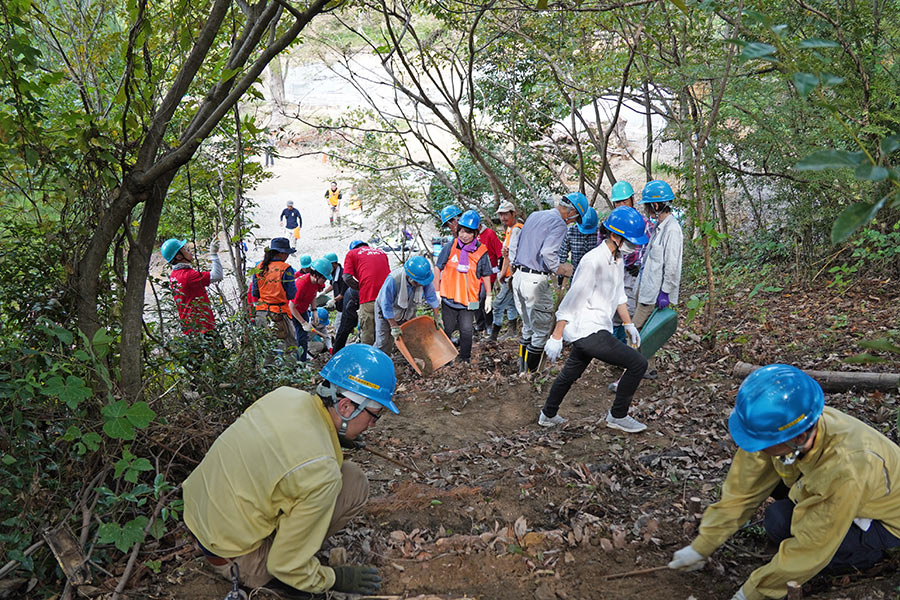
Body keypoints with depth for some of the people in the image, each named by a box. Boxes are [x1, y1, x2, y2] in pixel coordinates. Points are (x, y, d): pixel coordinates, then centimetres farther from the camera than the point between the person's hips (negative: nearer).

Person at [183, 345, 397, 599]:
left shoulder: (284, 394, -8)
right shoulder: (322, 473, -29)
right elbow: (287, 565, -19)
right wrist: (336, 579, -1)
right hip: (232, 558, -7)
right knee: (355, 481, -11)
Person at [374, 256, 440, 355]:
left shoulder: (425, 279, -26)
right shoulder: (393, 280, -39)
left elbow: (432, 298, -9)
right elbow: (386, 306, -30)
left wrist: (437, 319, -4)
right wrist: (394, 327, -25)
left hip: (408, 314, 4)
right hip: (386, 314, -4)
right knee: (383, 345, -7)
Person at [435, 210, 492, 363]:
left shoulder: (481, 251, -4)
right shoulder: (450, 247, -4)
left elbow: (486, 275, 6)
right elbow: (438, 269, 3)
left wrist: (489, 297, 7)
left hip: (469, 298, -1)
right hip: (449, 297, 1)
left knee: (466, 330, -1)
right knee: (447, 329, 12)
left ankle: (465, 359, 17)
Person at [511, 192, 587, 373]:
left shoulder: (534, 215, 16)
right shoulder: (559, 223, -11)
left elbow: (518, 245, 19)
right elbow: (547, 252, -23)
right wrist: (561, 269, -9)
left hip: (518, 276, 9)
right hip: (535, 281, -9)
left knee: (528, 327, 19)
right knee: (541, 330, 1)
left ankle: (522, 370, 24)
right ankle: (530, 374, 4)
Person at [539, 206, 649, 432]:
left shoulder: (618, 258, 8)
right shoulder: (593, 261, -22)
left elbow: (618, 293, 22)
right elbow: (571, 301, -20)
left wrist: (629, 324, 21)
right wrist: (556, 337, -18)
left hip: (593, 330, 10)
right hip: (588, 331, -10)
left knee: (570, 373, 24)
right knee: (638, 364, -10)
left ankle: (548, 415, 43)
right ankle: (618, 416, 6)